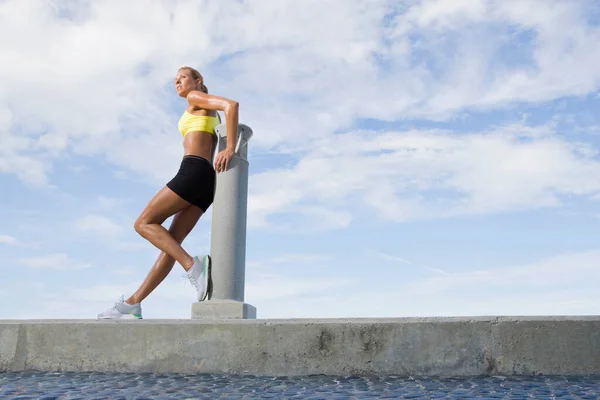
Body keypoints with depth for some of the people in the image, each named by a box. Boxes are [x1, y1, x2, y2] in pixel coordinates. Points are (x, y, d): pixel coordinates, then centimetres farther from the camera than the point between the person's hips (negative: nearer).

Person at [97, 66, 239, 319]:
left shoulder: (196, 97, 8)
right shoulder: (210, 114, 34)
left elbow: (232, 105, -10)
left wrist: (230, 148, -14)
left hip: (194, 171, -9)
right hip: (207, 181, 9)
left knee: (144, 223, -7)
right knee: (171, 243, 1)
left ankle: (192, 265, -23)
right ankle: (132, 304, 0)